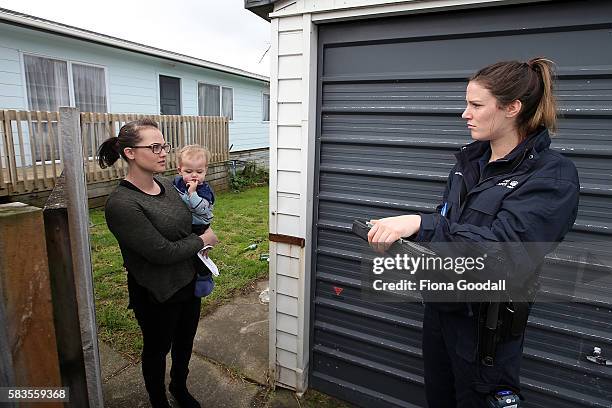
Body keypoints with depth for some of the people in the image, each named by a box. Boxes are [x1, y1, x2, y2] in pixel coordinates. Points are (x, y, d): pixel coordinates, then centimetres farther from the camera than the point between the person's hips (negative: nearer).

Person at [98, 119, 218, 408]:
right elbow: (162, 252, -26)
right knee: (157, 349, 19)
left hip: (189, 283, 7)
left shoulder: (167, 186, -2)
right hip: (157, 295, -6)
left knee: (185, 341, 25)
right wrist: (202, 240, -14)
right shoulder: (121, 204, -25)